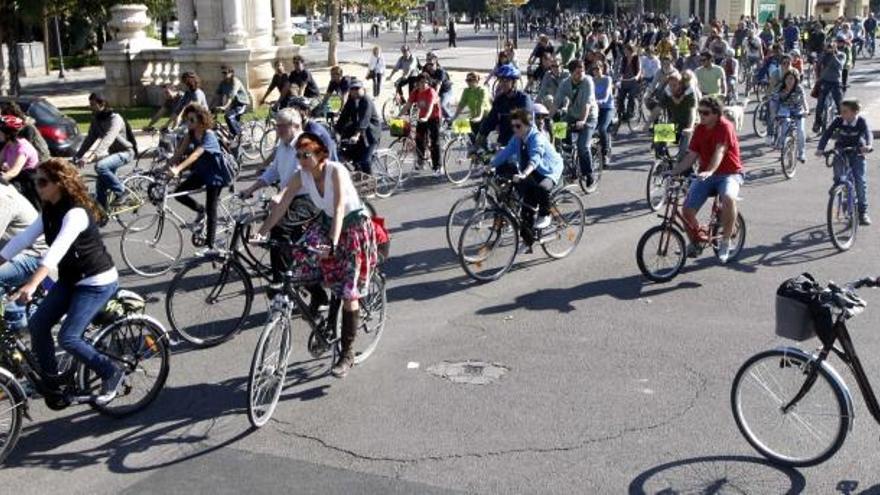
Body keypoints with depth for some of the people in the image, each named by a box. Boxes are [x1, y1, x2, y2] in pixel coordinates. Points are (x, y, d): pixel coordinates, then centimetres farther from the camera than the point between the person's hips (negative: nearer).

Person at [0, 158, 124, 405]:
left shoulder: (76, 212, -26)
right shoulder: (49, 211, 3)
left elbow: (57, 250, -38)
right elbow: (23, 238, 3)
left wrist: (31, 285, -49)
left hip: (98, 281, -9)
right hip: (70, 279, 9)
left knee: (68, 338, -14)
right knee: (37, 325, 0)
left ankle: (111, 372, 5)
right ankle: (51, 381, 17)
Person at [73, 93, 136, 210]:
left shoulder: (115, 119, -23)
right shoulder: (96, 119, 2)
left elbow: (107, 140, -37)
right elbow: (90, 139, 2)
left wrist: (92, 156, -48)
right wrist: (77, 156, -11)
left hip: (125, 152, -8)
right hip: (112, 153, 8)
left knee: (100, 166, -31)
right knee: (100, 185, 2)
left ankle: (121, 193, -17)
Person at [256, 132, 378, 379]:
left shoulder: (336, 171, -26)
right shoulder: (300, 177, -9)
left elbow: (339, 208, -36)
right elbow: (280, 206, -9)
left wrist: (333, 242, -48)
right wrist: (260, 234, -17)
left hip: (354, 226, -6)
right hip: (328, 223, 6)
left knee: (349, 293, -7)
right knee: (302, 255, -17)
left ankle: (347, 354, 2)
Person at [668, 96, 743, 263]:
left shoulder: (725, 127, -13)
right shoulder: (699, 129, 5)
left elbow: (720, 151, -28)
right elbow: (691, 156, 5)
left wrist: (710, 171, -44)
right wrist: (673, 171, -8)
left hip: (729, 174, -5)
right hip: (705, 175, 5)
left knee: (728, 198, -38)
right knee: (686, 211, -12)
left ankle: (725, 241, -18)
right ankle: (697, 239, 20)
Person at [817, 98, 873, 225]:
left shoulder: (861, 121, -16)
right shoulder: (838, 120, -13)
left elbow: (868, 133, -31)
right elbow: (827, 133, -20)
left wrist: (868, 145, -52)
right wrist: (820, 148, -35)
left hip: (857, 154, -1)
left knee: (861, 182, -7)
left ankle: (863, 212, 3)